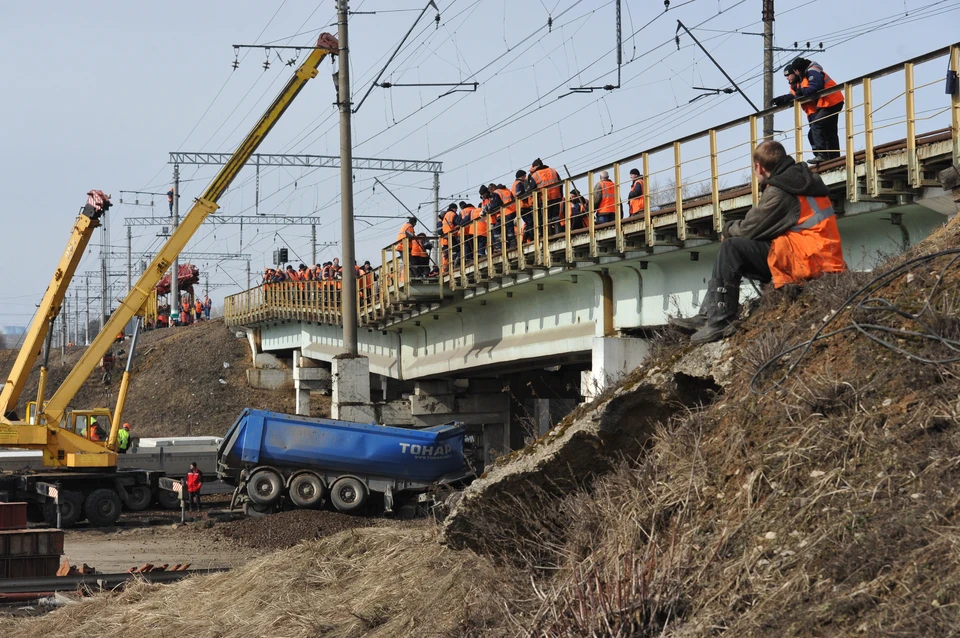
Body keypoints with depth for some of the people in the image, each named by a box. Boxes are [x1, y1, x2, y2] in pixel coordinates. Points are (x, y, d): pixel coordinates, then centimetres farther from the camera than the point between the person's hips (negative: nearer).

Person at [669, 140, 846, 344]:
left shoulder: (779, 191, -15)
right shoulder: (799, 179, 17)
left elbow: (749, 229, -12)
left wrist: (728, 228, 8)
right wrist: (734, 229, 10)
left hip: (809, 261, -11)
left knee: (732, 248, -15)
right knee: (732, 252, 13)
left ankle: (720, 321, -19)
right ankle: (707, 316, 5)